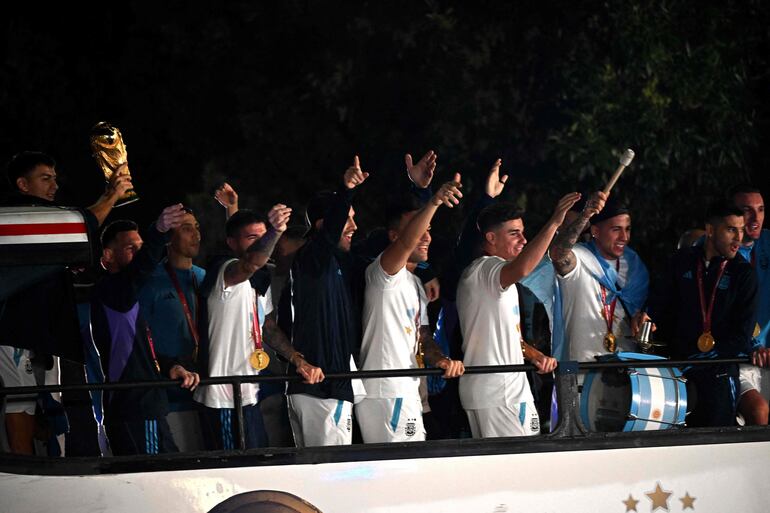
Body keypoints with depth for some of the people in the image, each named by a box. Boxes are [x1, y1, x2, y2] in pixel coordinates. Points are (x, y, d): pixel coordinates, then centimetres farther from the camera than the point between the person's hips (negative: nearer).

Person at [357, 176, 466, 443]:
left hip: (406, 391, 10)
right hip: (385, 392, -10)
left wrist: (441, 359, -1)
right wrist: (434, 202, -45)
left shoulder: (414, 283, 22)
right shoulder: (384, 272, -8)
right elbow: (406, 243, -29)